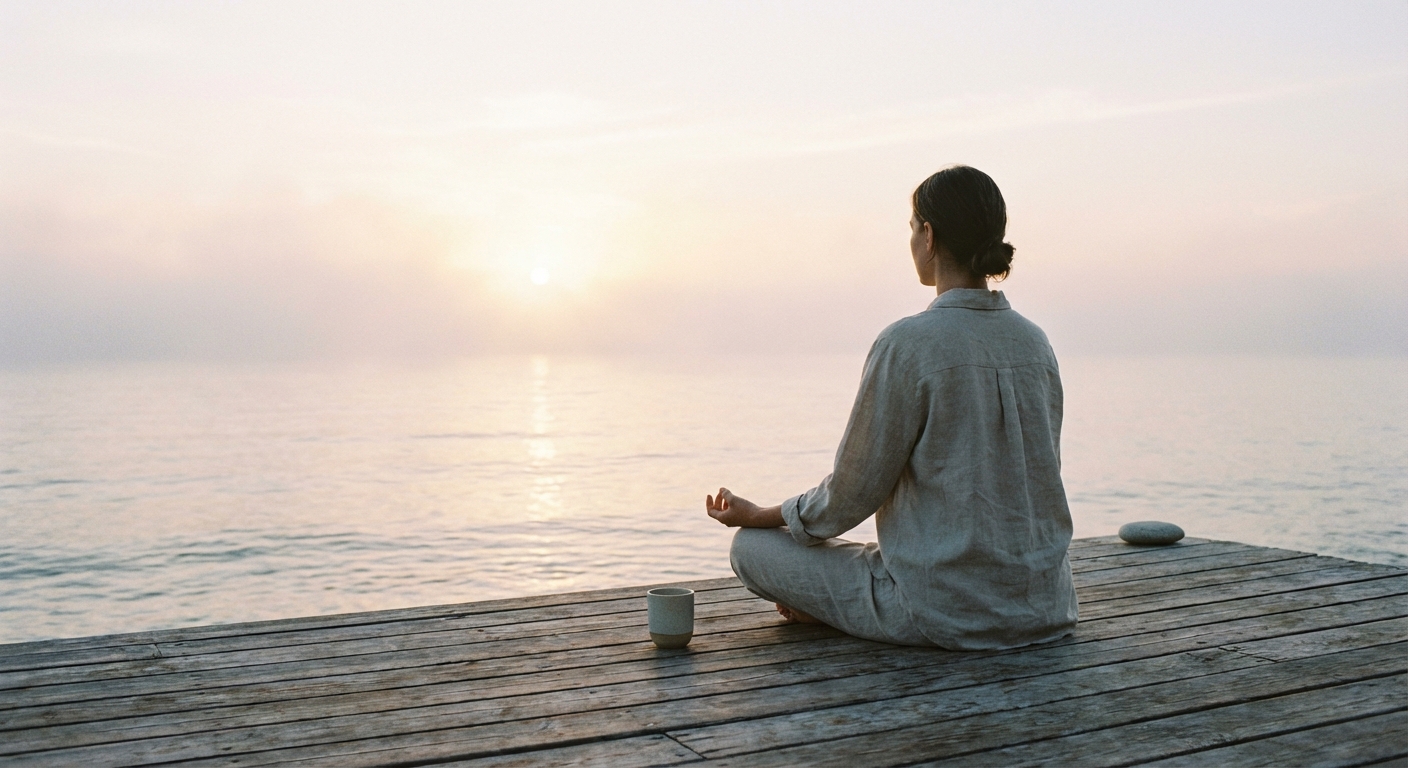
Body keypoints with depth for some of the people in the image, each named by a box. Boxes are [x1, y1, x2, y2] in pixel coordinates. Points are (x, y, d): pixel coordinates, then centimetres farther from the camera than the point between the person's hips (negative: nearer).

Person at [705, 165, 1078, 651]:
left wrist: (757, 516, 7)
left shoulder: (908, 344, -17)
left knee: (752, 547, 6)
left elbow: (852, 495, -11)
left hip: (946, 610, -7)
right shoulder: (1034, 342, 4)